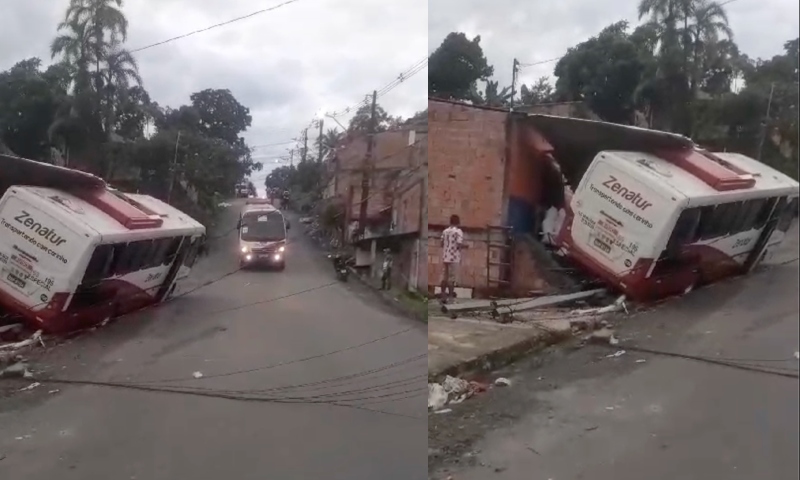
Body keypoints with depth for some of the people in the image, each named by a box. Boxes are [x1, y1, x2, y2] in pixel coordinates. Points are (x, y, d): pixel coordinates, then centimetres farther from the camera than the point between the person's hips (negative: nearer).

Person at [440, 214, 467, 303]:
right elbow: (459, 245, -17)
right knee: (452, 278, -2)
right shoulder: (458, 231, -9)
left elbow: (442, 244, 9)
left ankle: (443, 296, 13)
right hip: (454, 258, -6)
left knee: (445, 277, 11)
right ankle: (450, 297, 1)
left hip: (445, 257, 6)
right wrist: (465, 246, 3)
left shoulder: (445, 231, 9)